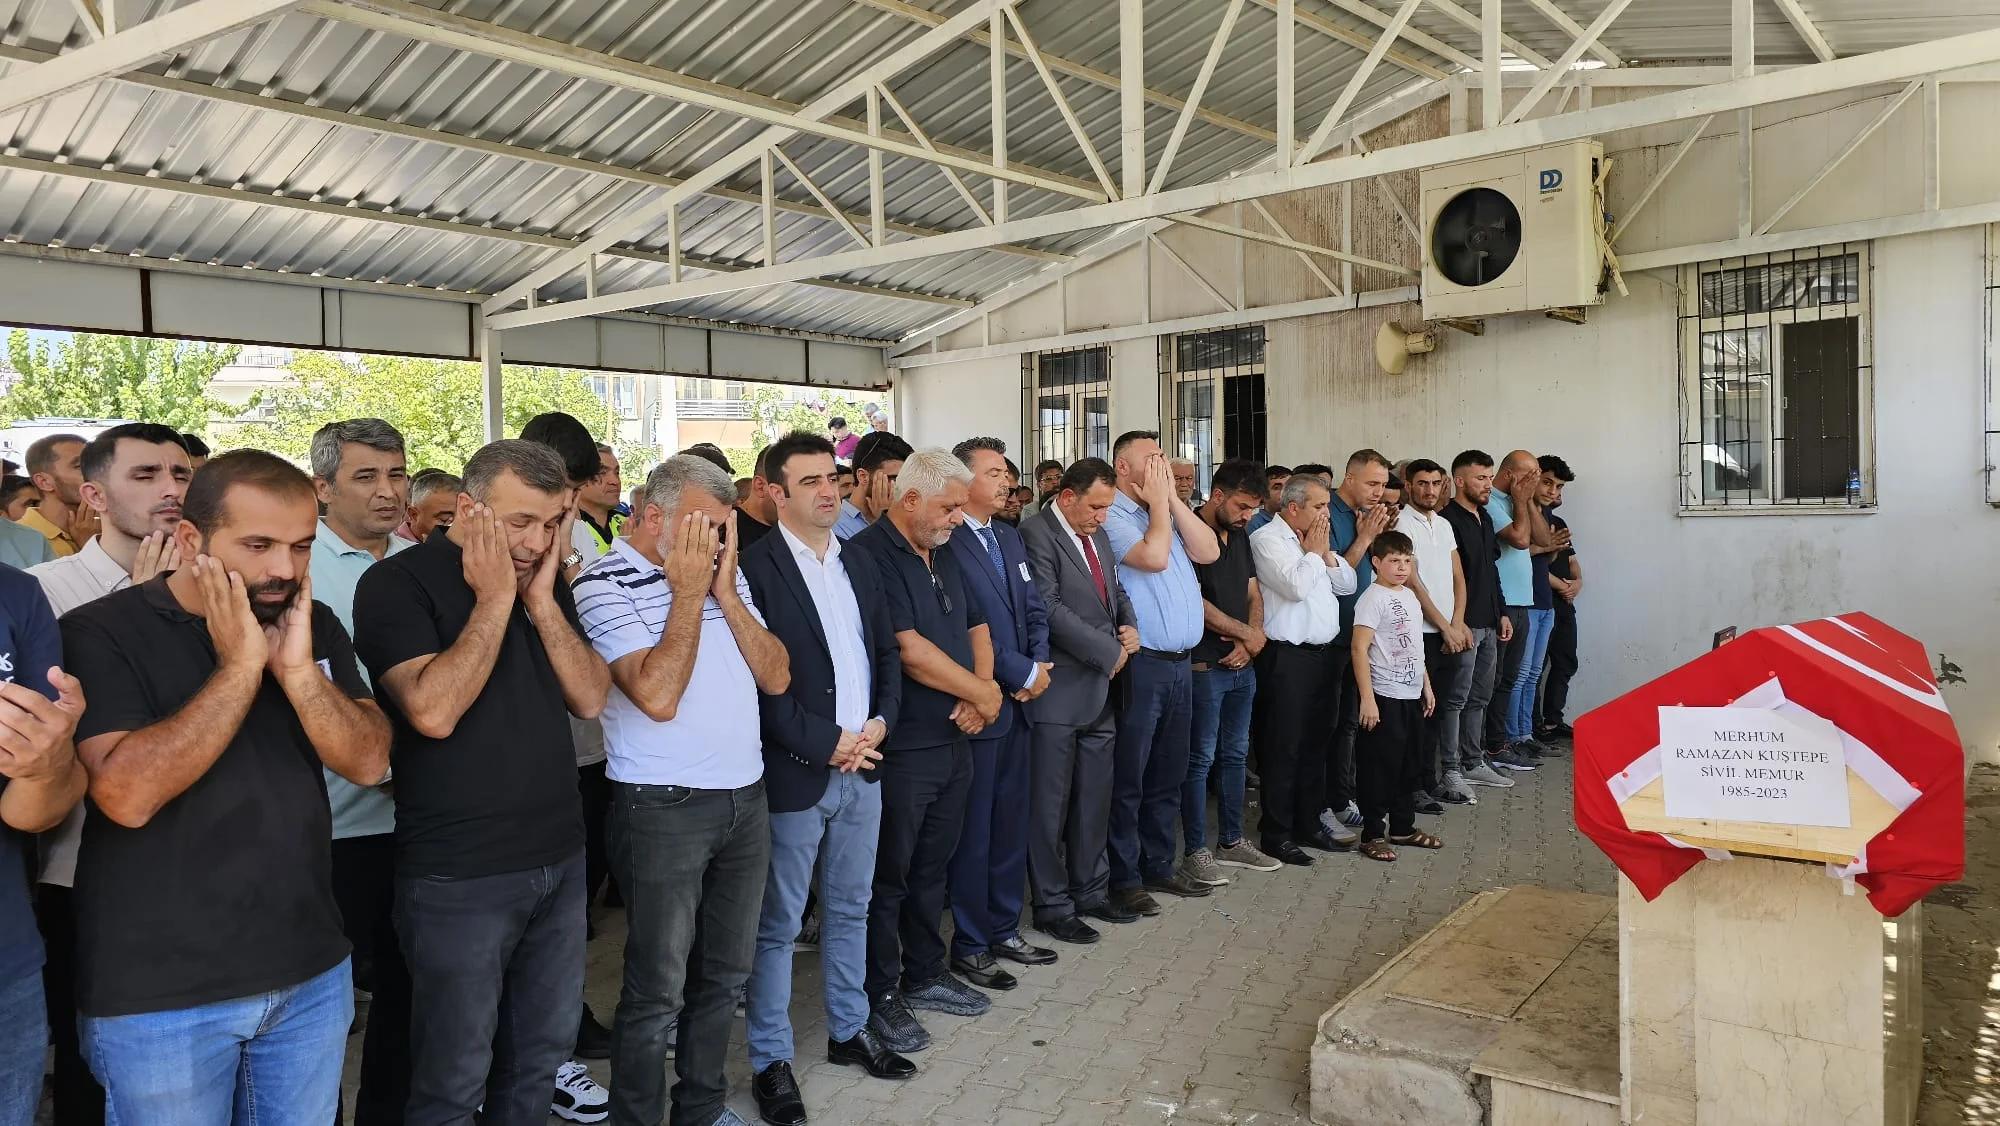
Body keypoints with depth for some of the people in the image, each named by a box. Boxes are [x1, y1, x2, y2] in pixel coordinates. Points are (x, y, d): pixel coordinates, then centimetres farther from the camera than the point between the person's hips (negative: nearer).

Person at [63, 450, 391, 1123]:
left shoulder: (314, 625, 3)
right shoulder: (100, 633, -11)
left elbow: (369, 762, -5)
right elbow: (126, 795, -23)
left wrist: (296, 667, -18)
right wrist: (240, 666, -23)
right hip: (158, 996, -4)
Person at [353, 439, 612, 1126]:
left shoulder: (546, 582, 8)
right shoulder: (397, 583, -10)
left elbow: (590, 699, 0)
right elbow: (432, 710, -23)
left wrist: (541, 599, -9)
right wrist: (494, 599, -18)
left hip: (559, 861, 6)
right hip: (459, 877, -5)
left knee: (542, 1052, 16)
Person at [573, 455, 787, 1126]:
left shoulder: (725, 575, 9)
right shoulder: (606, 584, -10)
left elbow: (776, 677, 3)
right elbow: (658, 696, -22)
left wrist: (724, 592, -6)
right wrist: (689, 594, -16)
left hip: (746, 798, 6)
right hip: (665, 811, -6)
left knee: (725, 973, 17)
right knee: (657, 990, 4)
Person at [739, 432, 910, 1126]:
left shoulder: (860, 564, 10)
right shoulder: (755, 567, -12)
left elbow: (887, 652, 13)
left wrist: (879, 723, -3)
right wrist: (826, 743, -16)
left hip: (862, 766, 7)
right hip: (794, 773, -6)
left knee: (850, 909, 19)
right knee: (778, 925, 6)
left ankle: (849, 1030, 35)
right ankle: (770, 1060, 20)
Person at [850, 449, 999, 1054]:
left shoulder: (944, 555, 11)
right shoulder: (870, 555, -17)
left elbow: (976, 627, 15)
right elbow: (909, 648, -23)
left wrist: (980, 691, -5)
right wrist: (982, 691, -13)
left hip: (954, 740, 8)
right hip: (901, 749, -8)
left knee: (931, 867, 19)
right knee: (888, 875, 5)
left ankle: (926, 974, 34)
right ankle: (881, 997, 19)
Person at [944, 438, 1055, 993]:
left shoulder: (1010, 537, 13)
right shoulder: (946, 543, -15)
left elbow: (1035, 609, 14)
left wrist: (1038, 666, -3)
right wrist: (1023, 674, -13)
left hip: (1019, 703, 8)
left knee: (1012, 823, 16)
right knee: (973, 830, 4)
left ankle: (1004, 928, 30)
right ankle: (970, 945, 17)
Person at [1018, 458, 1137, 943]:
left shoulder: (1098, 536, 14)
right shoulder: (1036, 534, -13)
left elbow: (1116, 591, 24)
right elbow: (1050, 609, -20)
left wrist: (1129, 626, 2)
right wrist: (1109, 651, -15)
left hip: (1099, 690, 8)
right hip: (1060, 691, -8)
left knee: (1095, 799, 16)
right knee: (1051, 804, 3)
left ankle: (1091, 891, 30)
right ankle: (1053, 906, 14)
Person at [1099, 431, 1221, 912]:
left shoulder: (1170, 512, 14)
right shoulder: (1111, 515, -10)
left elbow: (1208, 551, 3)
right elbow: (1153, 556, -22)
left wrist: (1172, 498, 0)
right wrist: (1158, 500, -9)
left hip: (1180, 664, 8)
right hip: (1140, 664, -8)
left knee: (1168, 774, 16)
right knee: (1129, 777, 2)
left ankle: (1159, 864, 29)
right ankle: (1123, 877, 12)